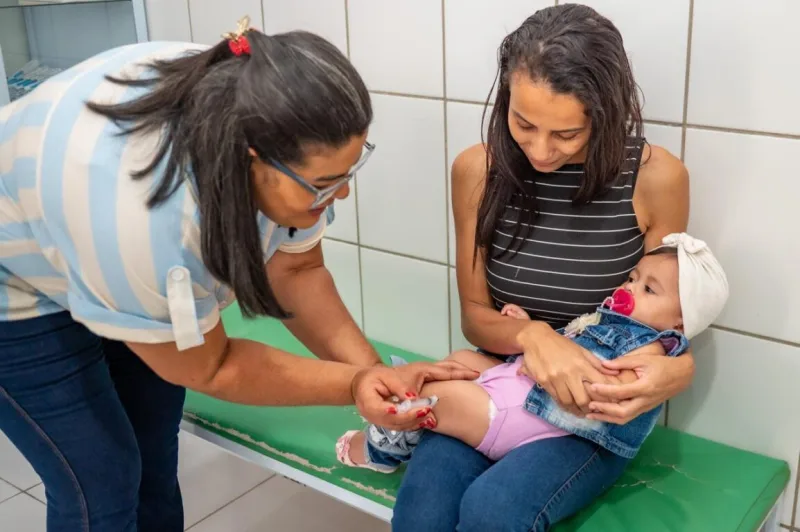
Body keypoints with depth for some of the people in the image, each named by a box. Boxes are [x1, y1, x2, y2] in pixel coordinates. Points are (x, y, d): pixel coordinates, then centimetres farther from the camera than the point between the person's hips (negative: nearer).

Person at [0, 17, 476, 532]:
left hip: (146, 267, 6)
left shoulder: (277, 134, -25)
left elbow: (295, 270, -10)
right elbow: (207, 367, -25)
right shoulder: (141, 216, -42)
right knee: (102, 482, -5)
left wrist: (373, 371, -21)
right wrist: (354, 385, -23)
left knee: (155, 457, 11)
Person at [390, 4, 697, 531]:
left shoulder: (655, 177, -12)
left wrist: (676, 370, -24)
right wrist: (529, 336, -22)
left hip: (599, 408, -1)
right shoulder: (478, 169, -6)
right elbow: (476, 314, 1)